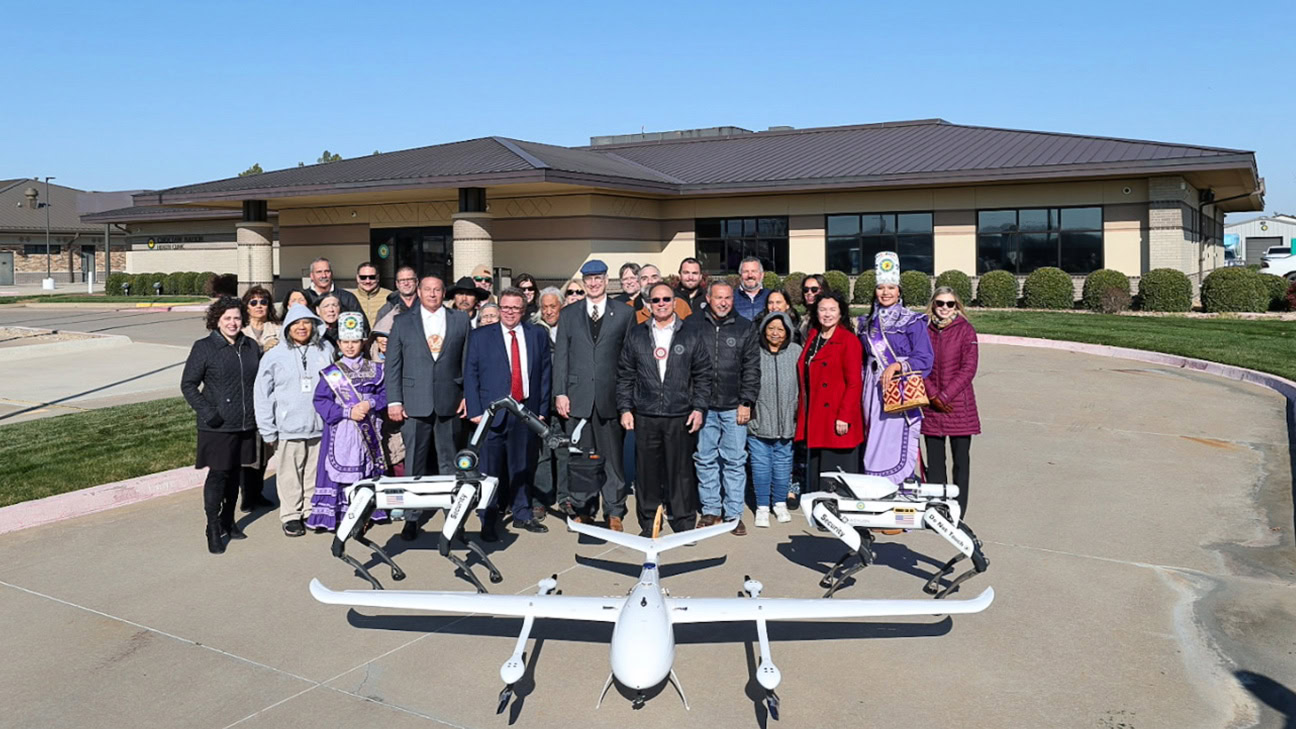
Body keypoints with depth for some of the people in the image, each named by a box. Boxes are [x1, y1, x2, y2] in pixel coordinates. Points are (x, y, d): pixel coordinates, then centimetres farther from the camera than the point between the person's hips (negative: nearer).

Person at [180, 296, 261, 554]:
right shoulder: (204, 348, -6)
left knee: (234, 473, 15)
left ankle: (228, 520, 29)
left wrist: (260, 411, 6)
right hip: (217, 427, -5)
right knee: (218, 474, -2)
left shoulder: (251, 347, 8)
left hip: (245, 425, 5)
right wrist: (207, 413, -15)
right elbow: (188, 385, -5)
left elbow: (260, 381, 17)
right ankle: (213, 530, 8)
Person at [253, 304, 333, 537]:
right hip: (289, 428, -2)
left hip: (320, 426, 2)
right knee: (290, 474, 6)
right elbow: (261, 394, 0)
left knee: (315, 472, 11)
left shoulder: (325, 351, 4)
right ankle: (291, 515, 19)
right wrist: (268, 430, -3)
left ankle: (312, 512, 25)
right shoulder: (274, 356, -2)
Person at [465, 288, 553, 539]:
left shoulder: (538, 335, 9)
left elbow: (545, 373, 9)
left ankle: (523, 514, 24)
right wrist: (475, 411, -7)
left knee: (524, 467, 9)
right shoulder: (480, 336, 3)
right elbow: (470, 374, 1)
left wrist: (542, 409, 3)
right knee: (490, 469, -1)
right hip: (492, 412, -2)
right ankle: (487, 521, 10)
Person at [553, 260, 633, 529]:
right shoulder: (569, 314, 11)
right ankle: (582, 509, 17)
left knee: (612, 455, 2)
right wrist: (560, 392, 0)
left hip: (610, 396, -1)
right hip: (578, 396, 2)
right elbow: (560, 356, 8)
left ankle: (614, 512, 13)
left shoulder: (623, 313, 6)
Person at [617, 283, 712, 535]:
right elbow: (625, 375, 10)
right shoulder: (636, 335, 9)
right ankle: (648, 524, 17)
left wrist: (698, 408, -2)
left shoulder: (691, 335, 6)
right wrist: (625, 408, 2)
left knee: (681, 471, 2)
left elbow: (703, 375, 6)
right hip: (645, 417, 1)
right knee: (647, 472, 5)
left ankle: (684, 524, 13)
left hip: (680, 417, -1)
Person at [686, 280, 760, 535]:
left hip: (734, 407, 0)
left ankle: (733, 514, 13)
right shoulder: (692, 325, 3)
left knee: (735, 461, 3)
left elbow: (752, 368, 5)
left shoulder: (744, 328, 5)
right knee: (705, 459, 8)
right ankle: (710, 511, 20)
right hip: (702, 406, 0)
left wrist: (746, 402, -1)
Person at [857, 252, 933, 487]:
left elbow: (924, 359, -6)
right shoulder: (868, 323, 15)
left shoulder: (912, 322, -1)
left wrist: (897, 365, -20)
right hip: (874, 392, 5)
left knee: (898, 447, -10)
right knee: (875, 443, 3)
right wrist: (863, 394, 14)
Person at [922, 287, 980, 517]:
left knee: (960, 460, 3)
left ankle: (958, 513, 10)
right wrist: (933, 395, -8)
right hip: (931, 404, 2)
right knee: (934, 461, 7)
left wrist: (946, 395, -12)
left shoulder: (965, 330, -2)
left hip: (959, 405, -2)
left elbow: (968, 368, -7)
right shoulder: (925, 330, 6)